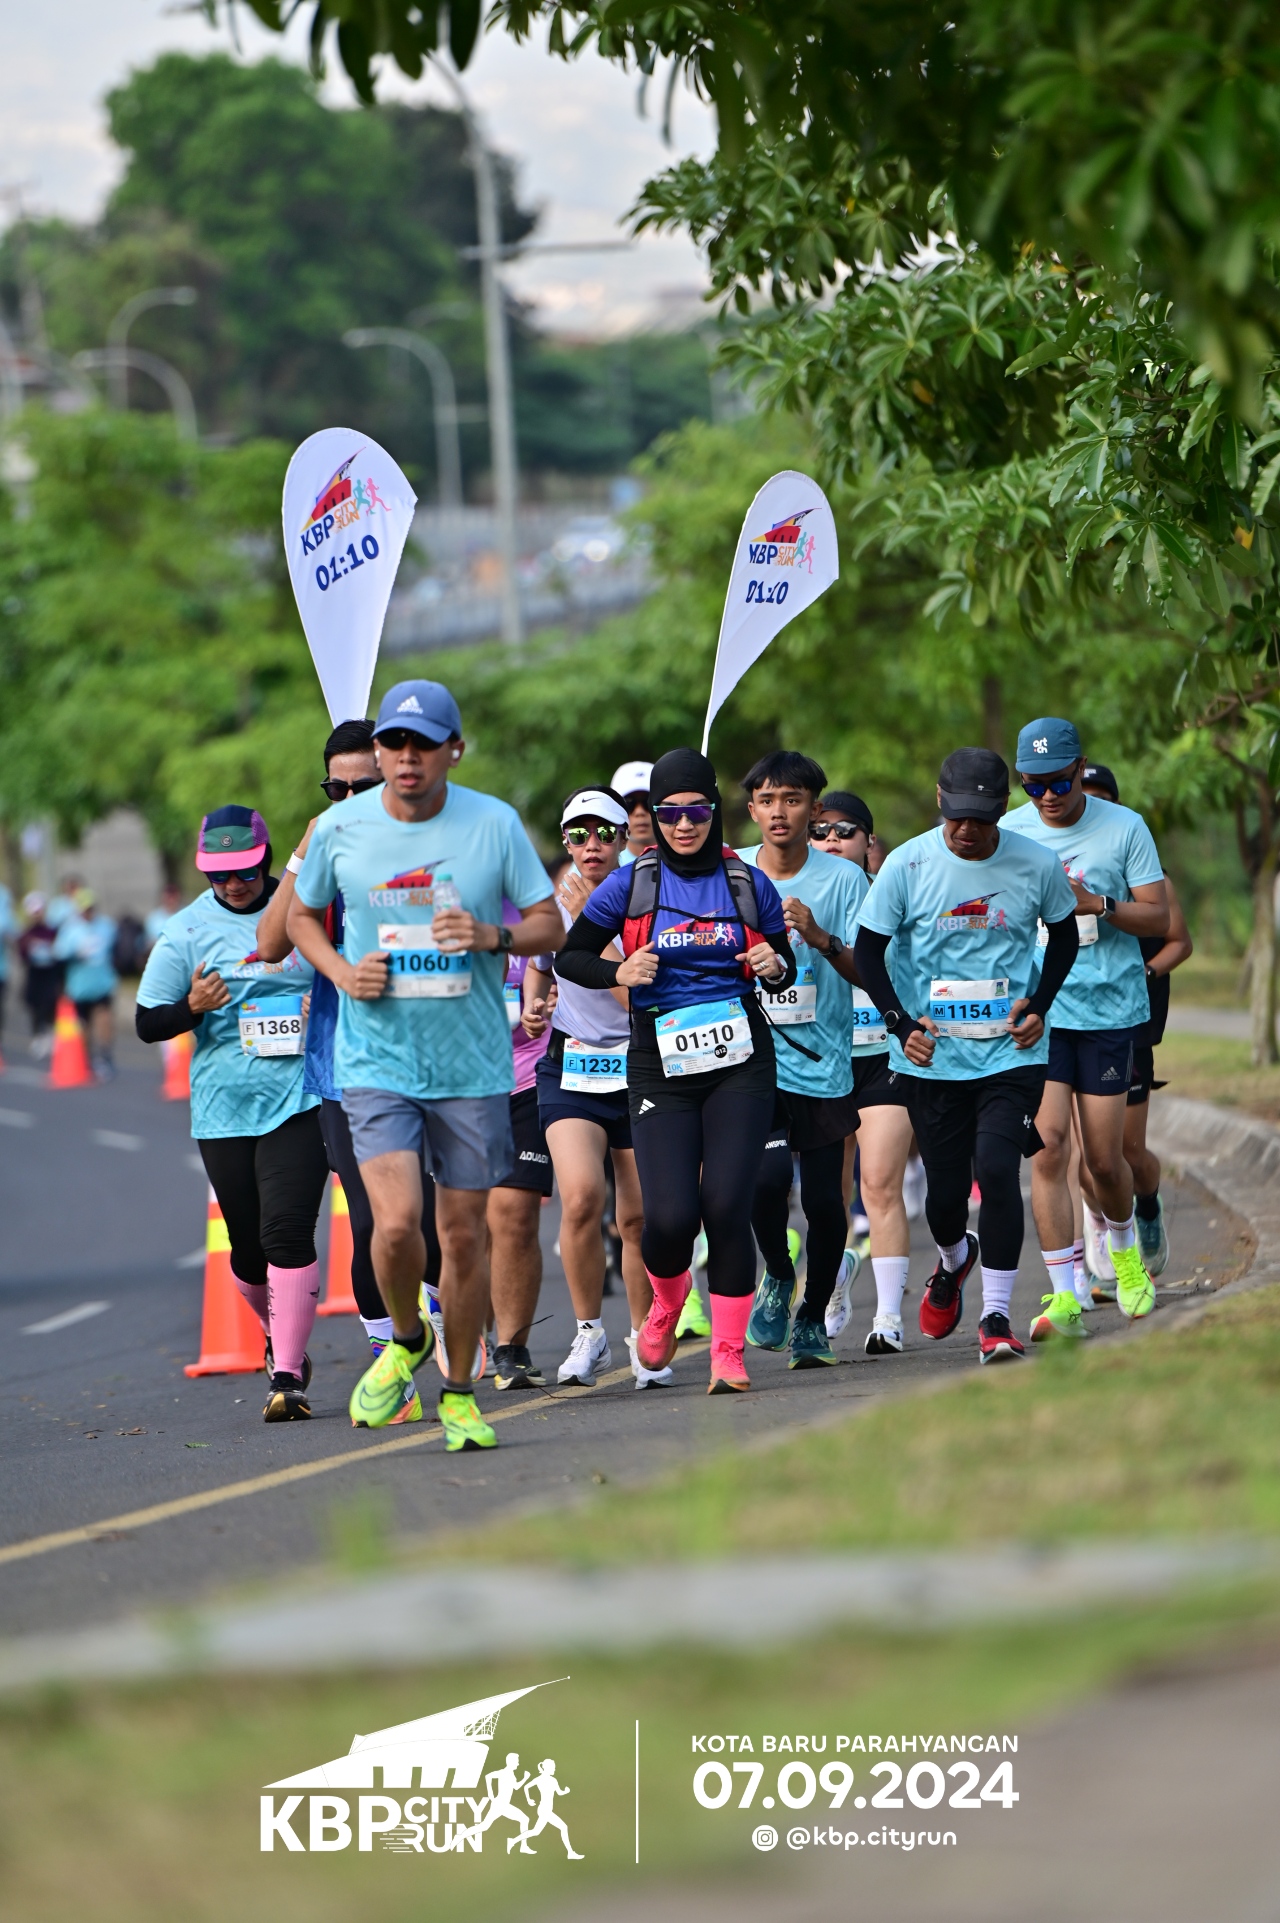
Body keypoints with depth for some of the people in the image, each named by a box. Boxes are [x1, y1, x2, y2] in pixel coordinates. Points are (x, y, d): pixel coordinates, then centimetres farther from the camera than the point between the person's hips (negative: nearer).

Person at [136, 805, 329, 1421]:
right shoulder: (187, 929, 3)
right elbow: (147, 1022, 4)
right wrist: (192, 1007, -16)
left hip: (301, 1099, -2)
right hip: (223, 1109, 2)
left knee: (286, 1231, -16)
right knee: (249, 1248, 7)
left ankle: (287, 1376, -14)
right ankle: (281, 1338, 36)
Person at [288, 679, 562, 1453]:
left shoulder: (495, 824, -3)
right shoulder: (340, 829, -2)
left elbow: (550, 925, 3)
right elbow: (302, 916, 14)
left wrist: (493, 937, -18)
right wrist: (341, 972, -6)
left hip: (473, 1064, 1)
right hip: (377, 1061, -1)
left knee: (464, 1235, 6)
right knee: (396, 1222, -17)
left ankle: (459, 1392, 24)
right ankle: (406, 1339, 13)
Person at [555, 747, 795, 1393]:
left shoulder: (748, 884, 4)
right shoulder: (630, 885, 1)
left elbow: (785, 967, 16)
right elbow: (570, 957, 8)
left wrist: (774, 965, -8)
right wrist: (621, 972, -10)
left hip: (740, 1061, 0)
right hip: (660, 1066, 0)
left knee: (726, 1207, -12)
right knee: (671, 1216, -12)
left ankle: (728, 1352, 0)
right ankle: (666, 1300, 23)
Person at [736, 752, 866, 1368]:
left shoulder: (843, 878, -1)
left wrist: (823, 940, -24)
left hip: (822, 1060, 0)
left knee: (823, 1199, 0)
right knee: (766, 1174, -21)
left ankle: (813, 1318, 24)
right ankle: (777, 1275, 8)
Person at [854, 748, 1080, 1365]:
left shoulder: (1036, 866, -5)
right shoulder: (908, 864, -7)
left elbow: (1064, 934, 13)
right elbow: (868, 949, 2)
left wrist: (1040, 1005, 0)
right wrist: (902, 1024, -7)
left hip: (1011, 1053, -1)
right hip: (932, 1055, 1)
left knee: (997, 1169, -17)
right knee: (946, 1186, 7)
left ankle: (996, 1315, -9)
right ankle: (953, 1260, 43)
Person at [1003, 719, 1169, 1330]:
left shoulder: (1124, 828, 0)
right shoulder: (1008, 836, 4)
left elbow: (1158, 919, 0)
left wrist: (1096, 904, -16)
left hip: (1109, 1008, -1)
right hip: (1035, 1011, 1)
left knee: (1103, 1158, 3)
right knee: (1047, 1144, -13)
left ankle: (1124, 1249, 36)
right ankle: (1064, 1296, -11)